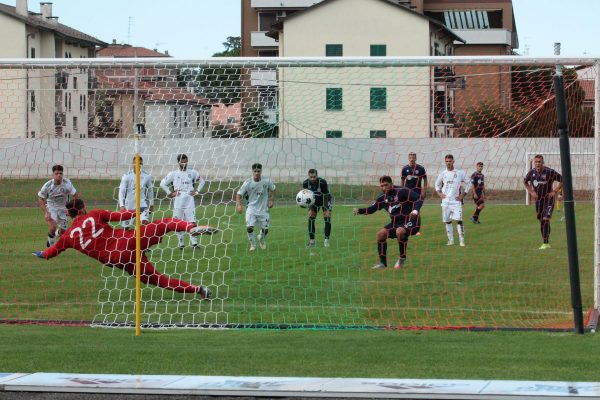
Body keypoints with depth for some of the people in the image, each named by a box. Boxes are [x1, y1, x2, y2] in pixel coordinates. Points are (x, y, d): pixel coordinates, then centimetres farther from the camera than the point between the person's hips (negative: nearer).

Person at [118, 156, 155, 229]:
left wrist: (151, 204, 18)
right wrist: (122, 205, -21)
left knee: (145, 221, -24)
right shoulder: (127, 176, -8)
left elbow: (150, 190, 13)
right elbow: (121, 191, -10)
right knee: (126, 227, 5)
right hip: (129, 205, 0)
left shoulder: (147, 176, -2)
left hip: (142, 204, 0)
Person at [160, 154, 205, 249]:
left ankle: (194, 242, -7)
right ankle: (181, 243, 11)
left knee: (192, 222, -7)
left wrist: (196, 191, 8)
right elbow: (163, 184, 7)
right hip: (178, 203, 0)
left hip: (189, 201, 0)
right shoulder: (173, 174, 2)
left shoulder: (192, 173, 7)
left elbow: (201, 181, 20)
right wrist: (170, 193, 0)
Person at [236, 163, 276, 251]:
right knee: (249, 227, -18)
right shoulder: (248, 182, -13)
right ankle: (253, 245, 7)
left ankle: (261, 239, 41)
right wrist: (239, 205, -26)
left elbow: (273, 189, 12)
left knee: (265, 229, 4)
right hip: (251, 209, -1)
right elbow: (239, 194, -10)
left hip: (263, 209, 1)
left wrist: (271, 200, 1)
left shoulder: (267, 181, -9)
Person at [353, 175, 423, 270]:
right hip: (396, 222, 7)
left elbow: (419, 198, -16)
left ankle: (402, 258, -14)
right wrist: (359, 211, -7)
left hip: (410, 220, -7)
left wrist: (415, 210, -34)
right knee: (381, 233, -10)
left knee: (399, 231, -35)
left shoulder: (402, 191, -13)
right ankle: (383, 262, 1)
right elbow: (371, 209, 11)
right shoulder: (383, 198, 6)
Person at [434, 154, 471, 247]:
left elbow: (468, 183, 8)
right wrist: (439, 193, 7)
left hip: (456, 201, -3)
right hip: (445, 201, 3)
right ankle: (451, 240, 15)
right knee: (447, 221, 6)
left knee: (459, 220, -13)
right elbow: (437, 184, 23)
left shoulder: (460, 173, -1)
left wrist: (463, 194, 0)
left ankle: (462, 241, -12)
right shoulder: (443, 174, 7)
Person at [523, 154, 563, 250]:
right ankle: (546, 243, 22)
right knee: (541, 221, 10)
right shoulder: (532, 172, -3)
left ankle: (546, 243, -17)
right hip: (538, 199, 5)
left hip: (548, 199, -5)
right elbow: (525, 181, 18)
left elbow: (562, 180, -9)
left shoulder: (549, 172, -16)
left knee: (545, 220, -17)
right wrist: (531, 192, 6)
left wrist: (555, 191, -12)